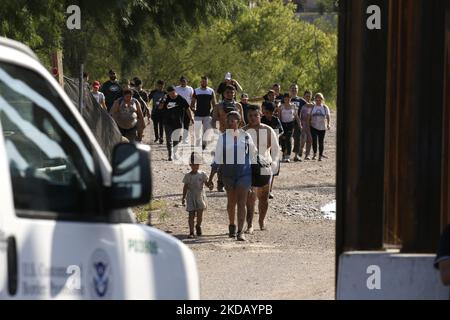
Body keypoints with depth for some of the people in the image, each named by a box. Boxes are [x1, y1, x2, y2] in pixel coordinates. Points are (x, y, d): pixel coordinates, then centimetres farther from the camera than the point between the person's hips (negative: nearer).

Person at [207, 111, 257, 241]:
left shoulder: (246, 137, -1)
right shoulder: (223, 138, 0)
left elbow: (253, 153, 12)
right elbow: (217, 159, 2)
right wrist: (211, 178, 1)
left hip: (244, 172, -2)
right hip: (228, 172, 2)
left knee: (241, 202, -9)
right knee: (231, 201, 14)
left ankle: (240, 231, -12)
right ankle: (231, 226, 38)